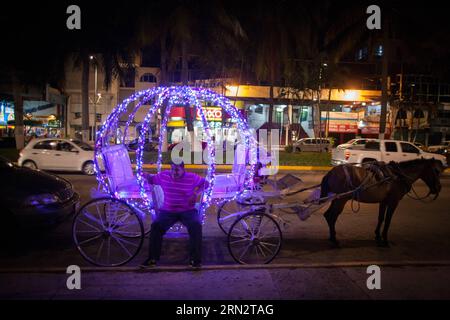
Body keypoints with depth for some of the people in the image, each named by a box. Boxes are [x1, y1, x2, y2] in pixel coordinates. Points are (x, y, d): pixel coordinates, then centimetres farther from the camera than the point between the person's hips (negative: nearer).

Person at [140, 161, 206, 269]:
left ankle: (196, 259, -18)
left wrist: (196, 193, -7)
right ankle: (153, 258, -11)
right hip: (168, 211, 2)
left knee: (196, 225, -29)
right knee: (156, 226, -25)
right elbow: (152, 180, 19)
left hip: (187, 211, -1)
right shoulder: (164, 175, 4)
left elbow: (205, 183, 9)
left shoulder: (192, 177, -3)